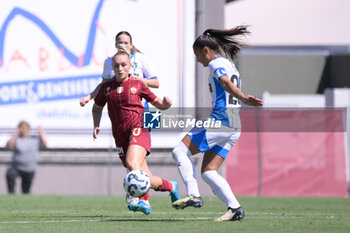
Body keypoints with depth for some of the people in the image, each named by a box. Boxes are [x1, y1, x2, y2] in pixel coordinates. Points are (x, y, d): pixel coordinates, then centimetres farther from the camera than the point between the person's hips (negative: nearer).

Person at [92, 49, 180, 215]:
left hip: (138, 129, -3)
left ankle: (143, 200, -32)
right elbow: (97, 107, 25)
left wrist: (166, 104, -12)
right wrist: (96, 125, 9)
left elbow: (158, 104, 11)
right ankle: (170, 186, 27)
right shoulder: (106, 87, 10)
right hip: (120, 137, 3)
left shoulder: (137, 84, 4)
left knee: (132, 164, -32)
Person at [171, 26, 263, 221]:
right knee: (208, 172, 7)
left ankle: (194, 195, -14)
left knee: (180, 151, -4)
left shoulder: (216, 64, -6)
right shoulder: (229, 65, 23)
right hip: (234, 127, 9)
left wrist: (242, 98, -42)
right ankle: (234, 208, -5)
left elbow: (226, 83, -26)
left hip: (220, 122, -9)